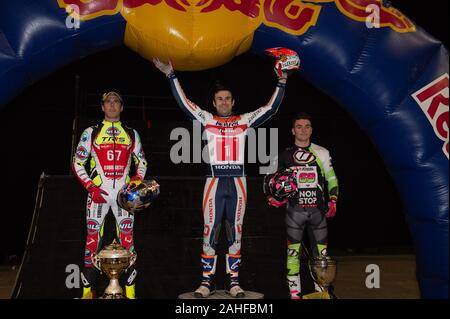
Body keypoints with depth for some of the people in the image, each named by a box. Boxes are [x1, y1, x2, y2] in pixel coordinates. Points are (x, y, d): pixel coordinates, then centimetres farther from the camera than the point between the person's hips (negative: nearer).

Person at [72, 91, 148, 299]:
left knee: (127, 237, -3)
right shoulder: (91, 133, 8)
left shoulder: (131, 134, 13)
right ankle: (87, 289, 7)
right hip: (98, 192, -1)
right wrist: (91, 187, -6)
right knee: (93, 237, -2)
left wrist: (138, 179, -2)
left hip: (124, 194, 1)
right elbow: (77, 163, 6)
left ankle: (130, 289, 4)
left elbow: (142, 161, 17)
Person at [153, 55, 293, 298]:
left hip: (237, 182, 1)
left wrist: (281, 83, 4)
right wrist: (171, 75, 3)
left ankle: (233, 282, 13)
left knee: (235, 233, 6)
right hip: (214, 181, -1)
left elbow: (271, 108, 10)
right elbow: (184, 103, 6)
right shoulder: (207, 120, 10)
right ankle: (207, 282, 8)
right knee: (210, 232, 0)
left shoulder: (244, 121, 12)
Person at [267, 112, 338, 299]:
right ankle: (294, 293, 10)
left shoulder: (322, 153, 7)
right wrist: (274, 198, -2)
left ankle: (321, 291, 15)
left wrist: (333, 201, -1)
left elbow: (331, 179, 11)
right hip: (295, 210, 0)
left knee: (321, 252, 3)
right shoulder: (285, 155, 7)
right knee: (293, 252, 1)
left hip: (318, 210, 1)